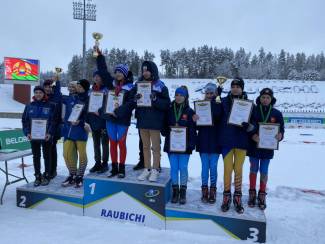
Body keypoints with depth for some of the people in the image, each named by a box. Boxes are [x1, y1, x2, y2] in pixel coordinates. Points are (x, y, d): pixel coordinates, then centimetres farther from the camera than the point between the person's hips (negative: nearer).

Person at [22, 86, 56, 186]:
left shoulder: (50, 106, -3)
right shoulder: (29, 106, 5)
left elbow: (53, 121, -6)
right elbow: (24, 120, 6)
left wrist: (50, 133, -16)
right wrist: (27, 132, -6)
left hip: (46, 136, -3)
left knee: (47, 156, 8)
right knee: (36, 157, 11)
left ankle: (47, 176, 20)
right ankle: (37, 176, 23)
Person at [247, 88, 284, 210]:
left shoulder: (277, 113, 0)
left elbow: (281, 129, 3)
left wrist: (280, 135, -19)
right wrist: (252, 136, -21)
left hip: (268, 148, 1)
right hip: (253, 146, -1)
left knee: (264, 171, 10)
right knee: (254, 170, 11)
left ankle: (262, 195, 25)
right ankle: (252, 193, 26)